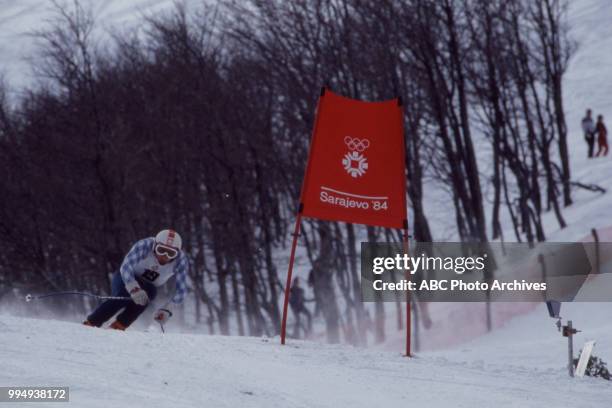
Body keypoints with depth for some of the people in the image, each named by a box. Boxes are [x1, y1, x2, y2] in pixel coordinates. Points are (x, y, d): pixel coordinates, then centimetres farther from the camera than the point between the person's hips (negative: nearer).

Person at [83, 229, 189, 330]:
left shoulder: (181, 261, -24)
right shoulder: (144, 246, -31)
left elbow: (181, 291, -20)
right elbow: (126, 267, -38)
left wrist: (167, 310, -33)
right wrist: (134, 289, -53)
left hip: (148, 285, 3)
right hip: (126, 278, -3)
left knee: (150, 291, -32)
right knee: (122, 298, -33)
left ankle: (118, 326, -23)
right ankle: (90, 324, -21)